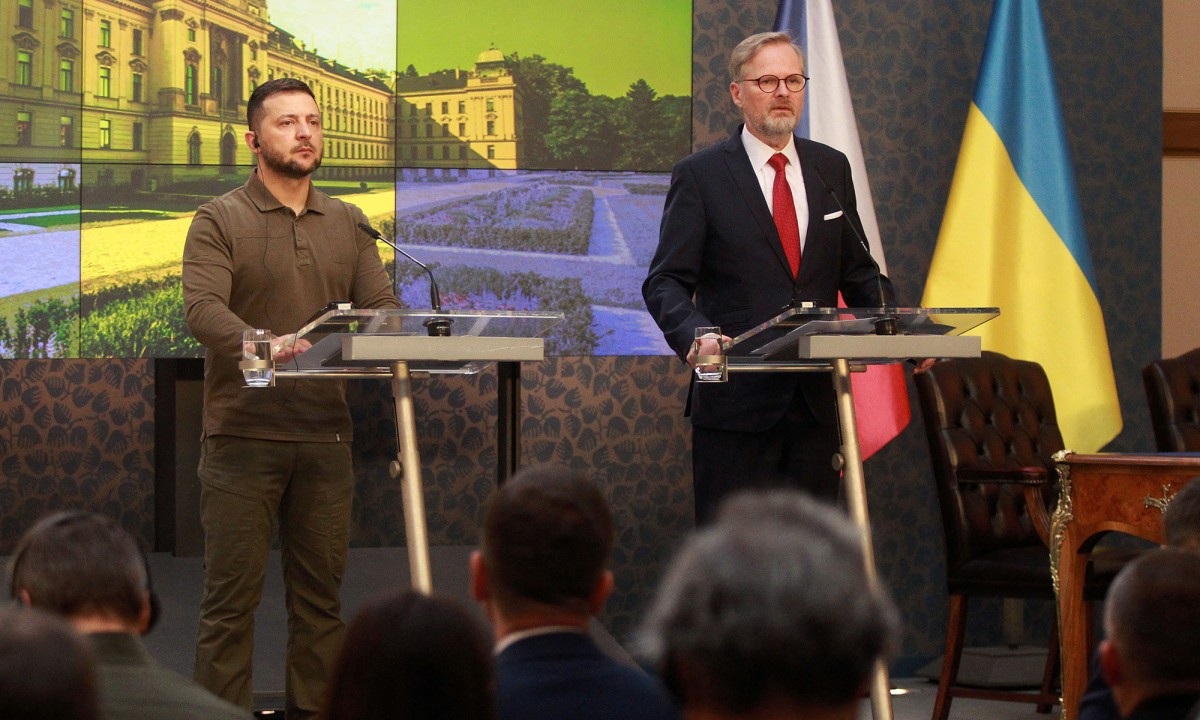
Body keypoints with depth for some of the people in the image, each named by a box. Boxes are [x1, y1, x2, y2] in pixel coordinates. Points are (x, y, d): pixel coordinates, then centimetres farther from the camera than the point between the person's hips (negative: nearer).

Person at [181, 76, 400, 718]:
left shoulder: (348, 225, 15)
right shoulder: (220, 221, -1)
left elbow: (380, 306, 9)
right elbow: (202, 307, -15)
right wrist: (263, 343, -34)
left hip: (324, 436, 5)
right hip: (243, 436, -5)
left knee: (320, 592, 8)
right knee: (232, 595, -3)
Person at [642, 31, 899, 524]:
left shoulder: (831, 169, 13)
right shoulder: (700, 176, -1)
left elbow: (857, 271, 17)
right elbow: (666, 282, -7)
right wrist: (695, 336, -28)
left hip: (817, 398, 4)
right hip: (736, 398, -4)